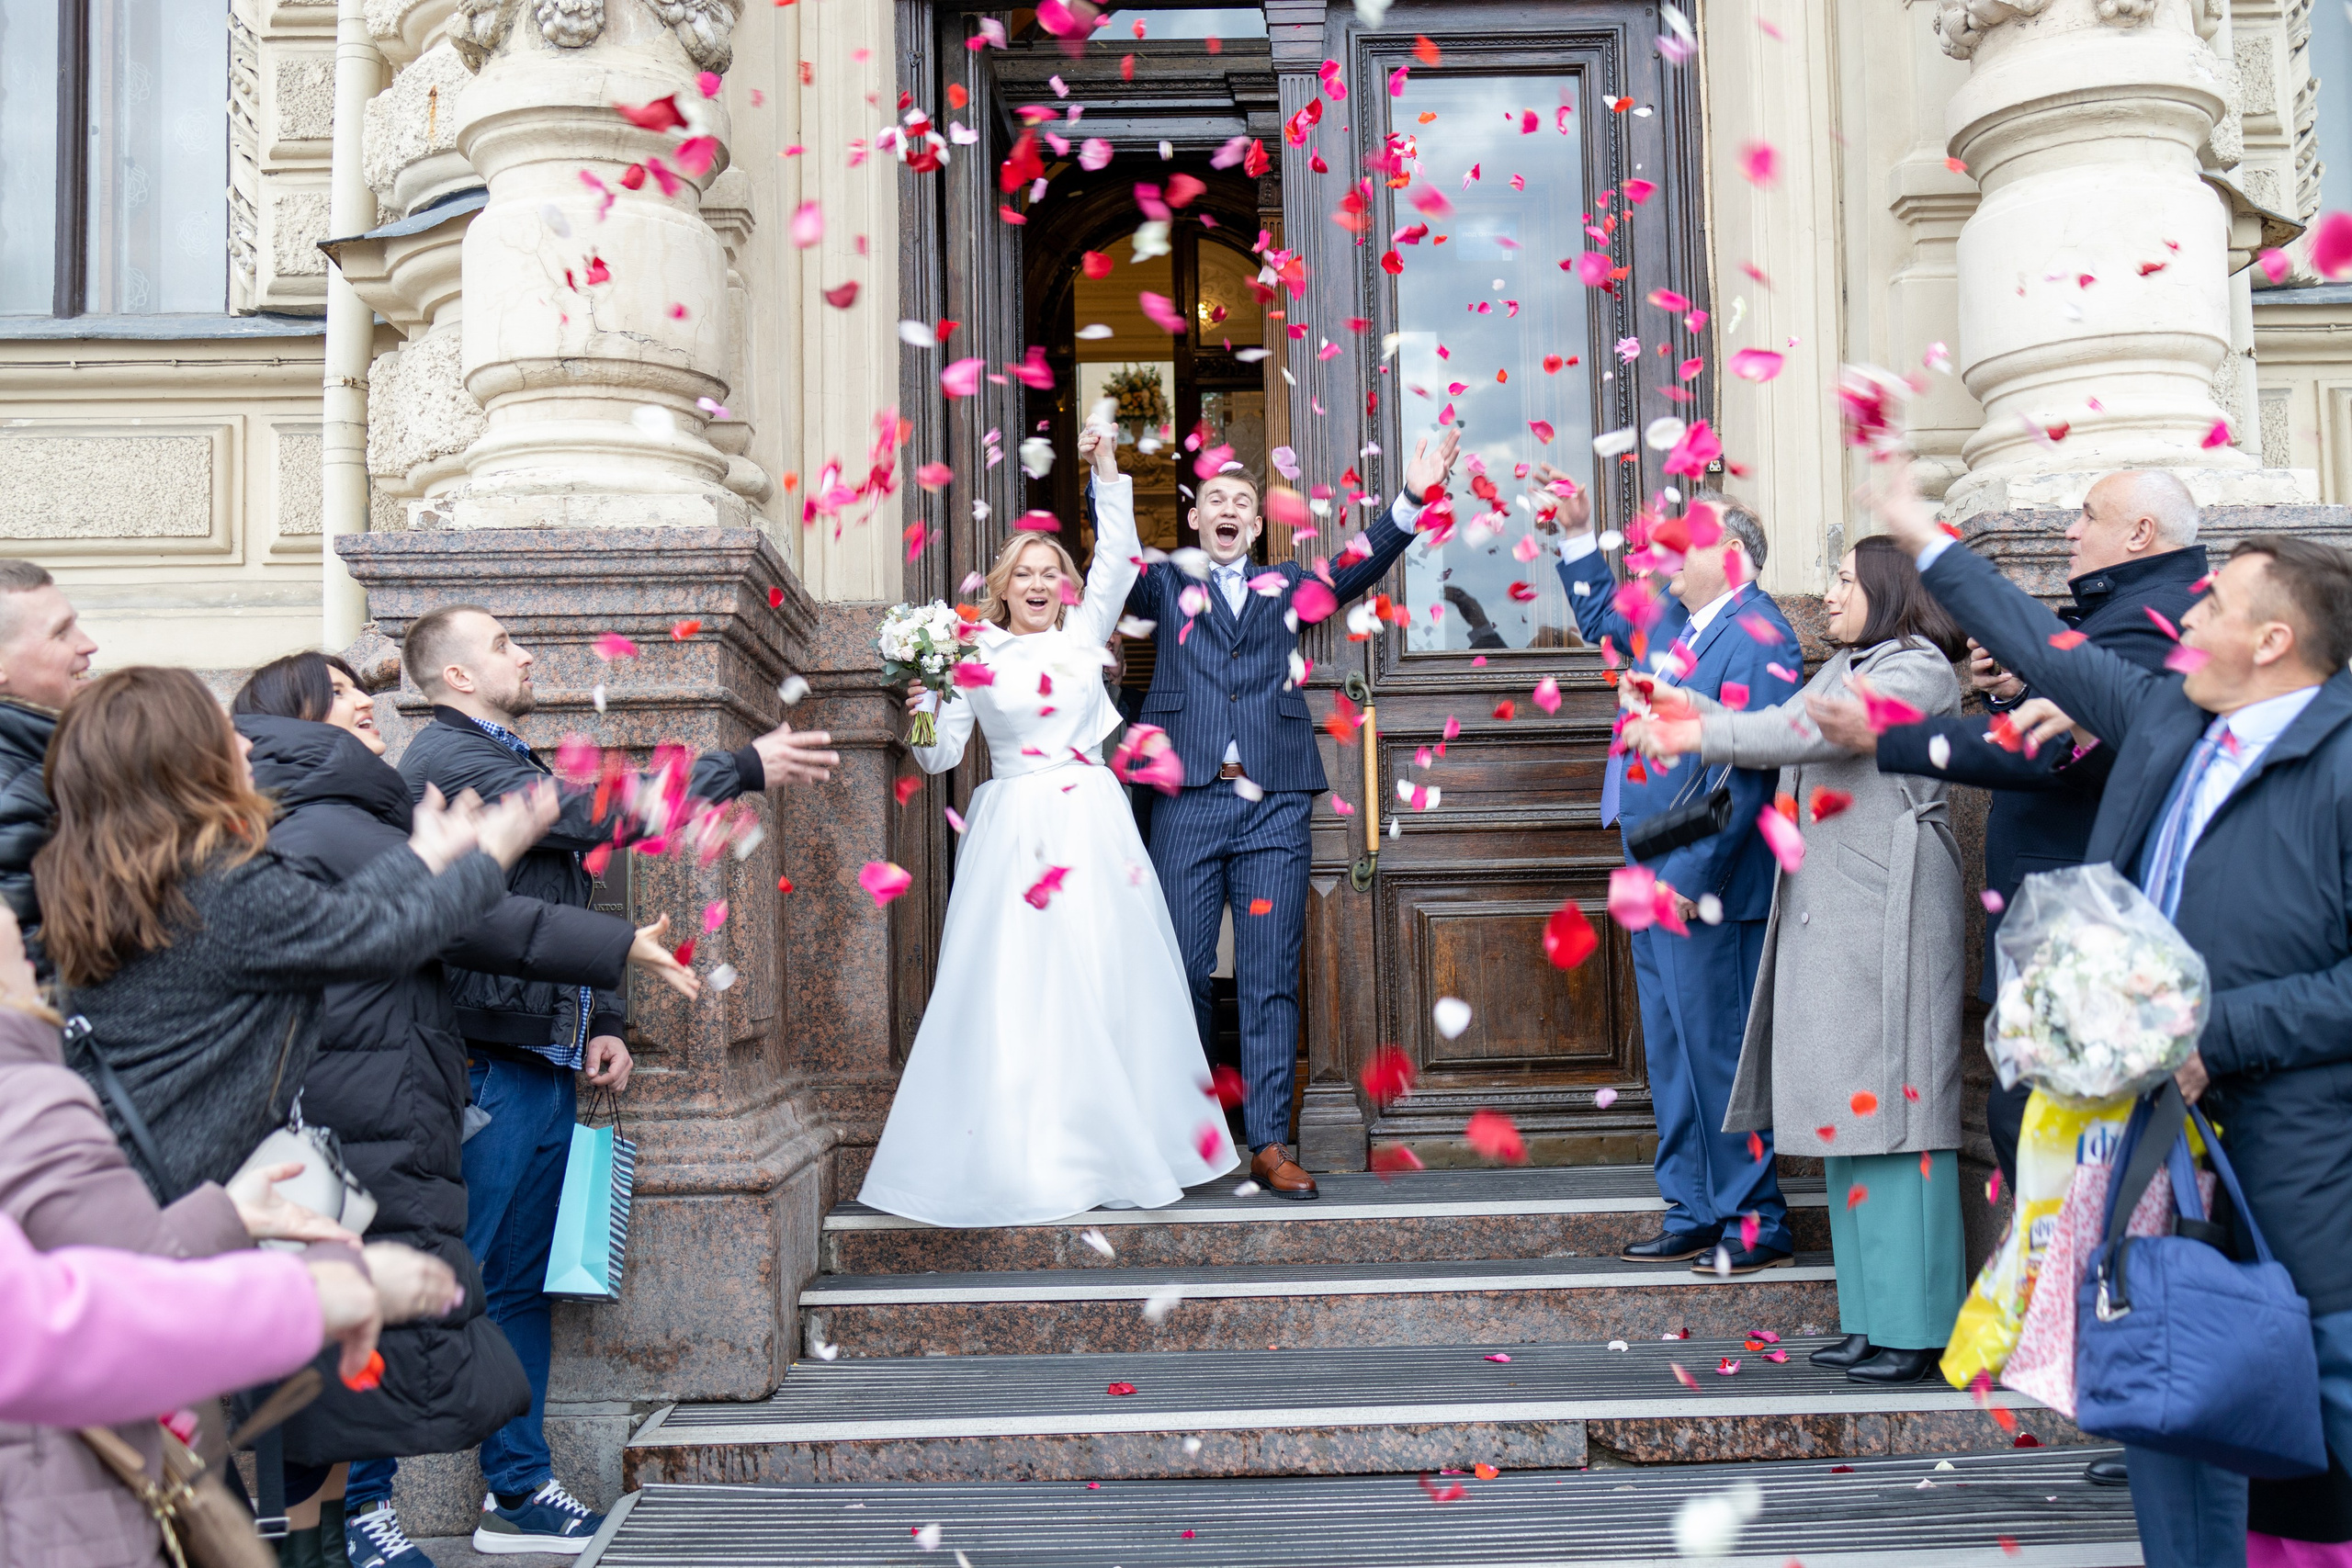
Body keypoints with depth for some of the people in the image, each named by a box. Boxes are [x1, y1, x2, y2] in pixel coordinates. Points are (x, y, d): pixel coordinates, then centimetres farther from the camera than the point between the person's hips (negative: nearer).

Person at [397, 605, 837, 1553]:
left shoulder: (512, 765, 22)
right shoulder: (448, 758, -9)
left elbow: (566, 903, 26)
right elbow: (593, 813, -20)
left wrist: (601, 1022, 14)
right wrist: (745, 768, -16)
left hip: (542, 1060, 9)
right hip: (484, 1063, -9)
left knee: (521, 1286, 12)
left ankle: (520, 1493, 19)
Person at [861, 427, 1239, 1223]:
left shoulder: (1084, 634, 11)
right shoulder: (973, 658, 6)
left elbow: (1117, 558, 5)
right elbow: (940, 757, 5)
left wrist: (1108, 473, 0)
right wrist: (922, 714, -13)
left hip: (1093, 825, 2)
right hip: (1013, 829, -2)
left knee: (1106, 981, 2)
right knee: (1013, 985, -5)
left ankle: (1114, 1143, 12)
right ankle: (1019, 1153, 0)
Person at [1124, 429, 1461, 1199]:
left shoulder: (1286, 586, 19)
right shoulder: (1166, 585, 15)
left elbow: (1359, 567, 9)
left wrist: (1414, 499, -3)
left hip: (1274, 809, 1)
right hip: (1188, 803, -1)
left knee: (1270, 978, 0)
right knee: (1182, 971, 1)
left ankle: (1269, 1145, 3)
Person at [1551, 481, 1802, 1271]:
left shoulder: (1757, 635, -15)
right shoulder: (1674, 620, 13)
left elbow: (1744, 770, -22)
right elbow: (1601, 617, 36)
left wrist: (1694, 875, -23)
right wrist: (1577, 534, 26)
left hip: (1704, 884, -10)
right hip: (1656, 880, 10)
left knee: (1719, 1054, -2)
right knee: (1672, 1055, 15)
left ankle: (1756, 1223, 11)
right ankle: (1692, 1213, 26)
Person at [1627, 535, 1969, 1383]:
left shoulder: (1920, 669, -7)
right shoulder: (1841, 668, 22)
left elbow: (1818, 731, -19)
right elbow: (1789, 731, 17)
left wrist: (1702, 735, -20)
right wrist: (1702, 713, 5)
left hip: (1885, 915, -9)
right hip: (1823, 914, 9)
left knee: (1889, 1097, -8)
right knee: (1843, 1102, 10)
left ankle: (1918, 1326, -1)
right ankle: (1870, 1314, 17)